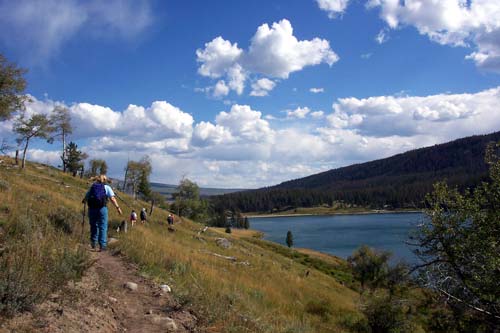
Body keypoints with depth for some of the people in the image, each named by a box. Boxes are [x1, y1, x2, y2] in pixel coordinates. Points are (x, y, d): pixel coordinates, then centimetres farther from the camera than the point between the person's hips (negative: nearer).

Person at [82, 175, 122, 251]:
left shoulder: (92, 187, 17)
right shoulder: (107, 187, 8)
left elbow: (85, 198, 23)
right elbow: (112, 198, -5)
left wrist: (84, 201, 46)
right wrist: (118, 207, -9)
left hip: (92, 208, 3)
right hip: (102, 208, -3)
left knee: (94, 226, 17)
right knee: (103, 227, 1)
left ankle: (93, 243, 21)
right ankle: (102, 245, -4)